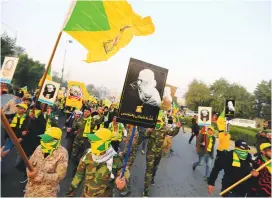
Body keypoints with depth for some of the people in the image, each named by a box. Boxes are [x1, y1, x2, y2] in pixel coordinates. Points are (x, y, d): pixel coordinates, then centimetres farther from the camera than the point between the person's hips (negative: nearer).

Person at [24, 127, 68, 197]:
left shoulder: (62, 153, -22)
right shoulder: (40, 148, -8)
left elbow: (59, 175, -21)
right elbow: (30, 163, 5)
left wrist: (38, 175, -25)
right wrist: (30, 172, -16)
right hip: (32, 187, 5)